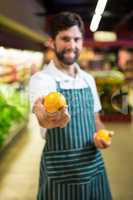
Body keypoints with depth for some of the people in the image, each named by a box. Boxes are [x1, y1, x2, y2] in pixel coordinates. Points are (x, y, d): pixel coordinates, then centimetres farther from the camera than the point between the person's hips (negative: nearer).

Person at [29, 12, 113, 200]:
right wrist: (50, 119, -53)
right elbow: (42, 118, -31)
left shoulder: (88, 79, 6)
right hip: (60, 172, -5)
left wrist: (102, 136, -5)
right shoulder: (41, 79, -12)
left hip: (94, 166, 5)